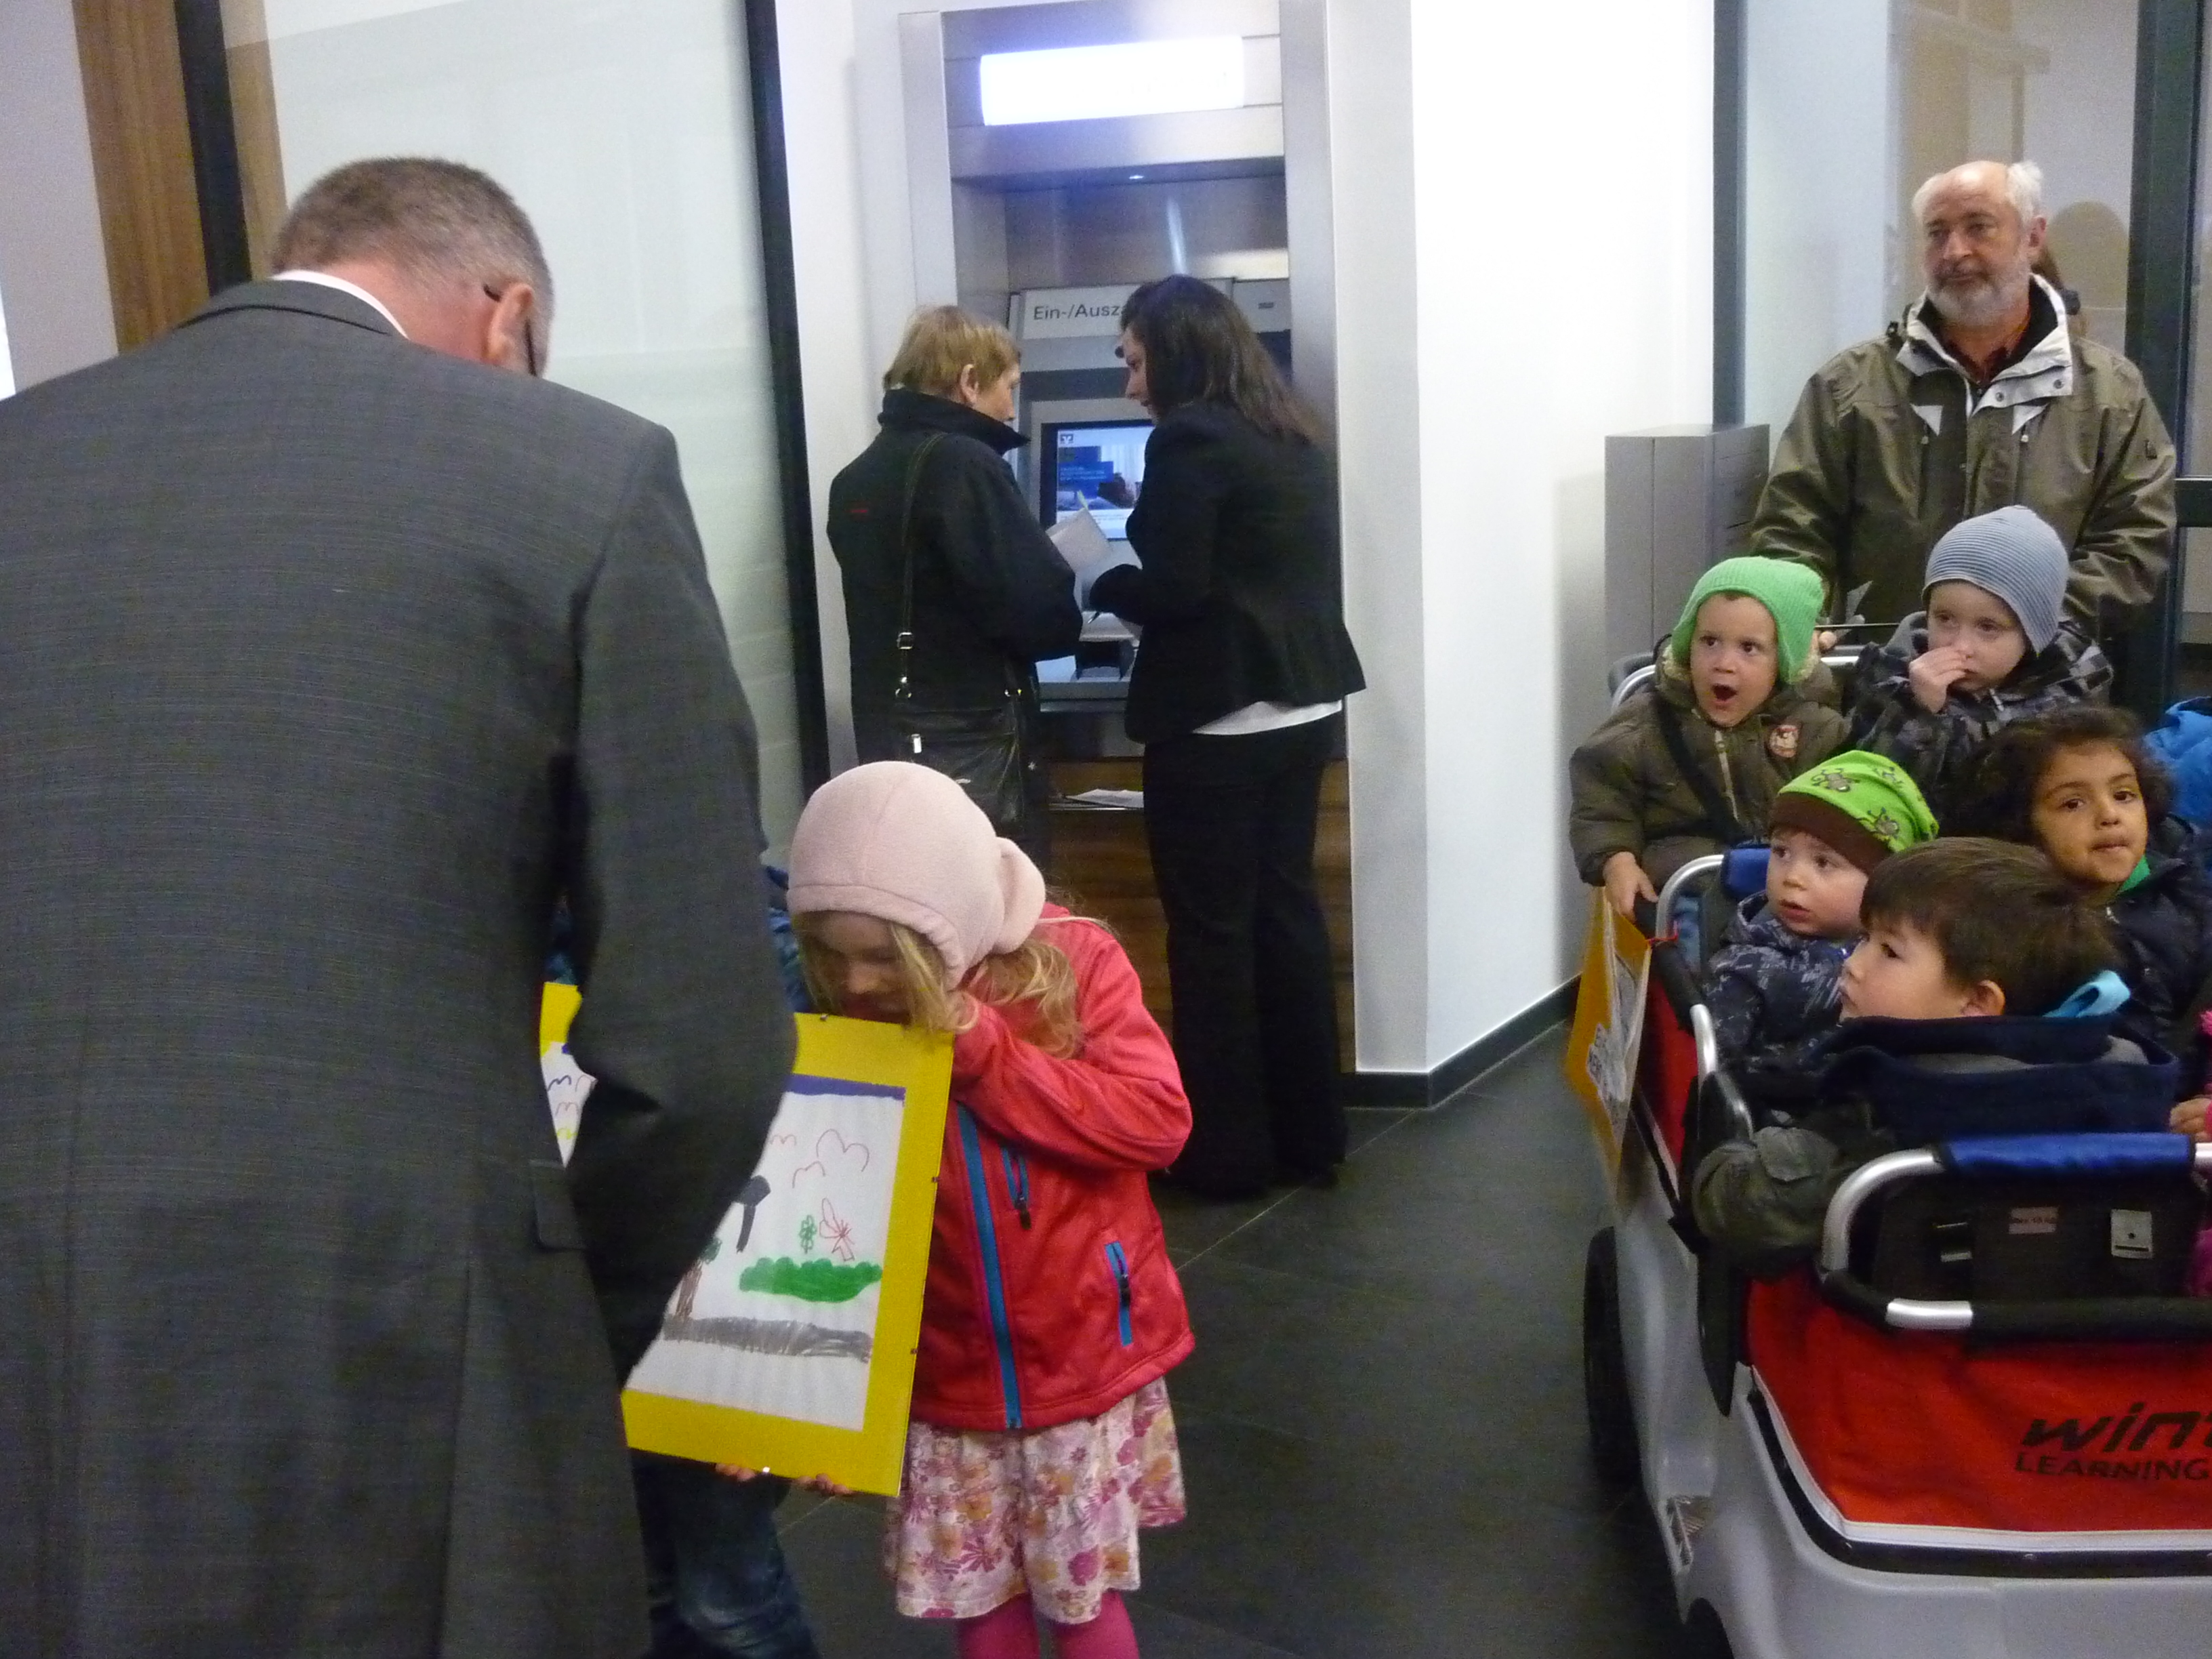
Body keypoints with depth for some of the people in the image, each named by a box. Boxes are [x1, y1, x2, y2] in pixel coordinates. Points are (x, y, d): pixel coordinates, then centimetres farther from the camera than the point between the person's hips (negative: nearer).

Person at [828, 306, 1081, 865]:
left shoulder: (855, 477, 9)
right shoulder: (963, 463, -13)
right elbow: (1046, 615, -18)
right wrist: (1061, 618, 3)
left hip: (889, 742, 8)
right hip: (973, 746, -8)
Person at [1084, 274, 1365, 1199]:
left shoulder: (1189, 438, -12)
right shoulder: (1292, 436, 13)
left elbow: (1174, 588, -18)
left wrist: (1102, 587, 1)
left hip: (1218, 721, -8)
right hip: (1304, 706, 9)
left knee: (1212, 932, 1)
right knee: (1288, 912, 14)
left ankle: (1227, 1151, 10)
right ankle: (1309, 1134, 22)